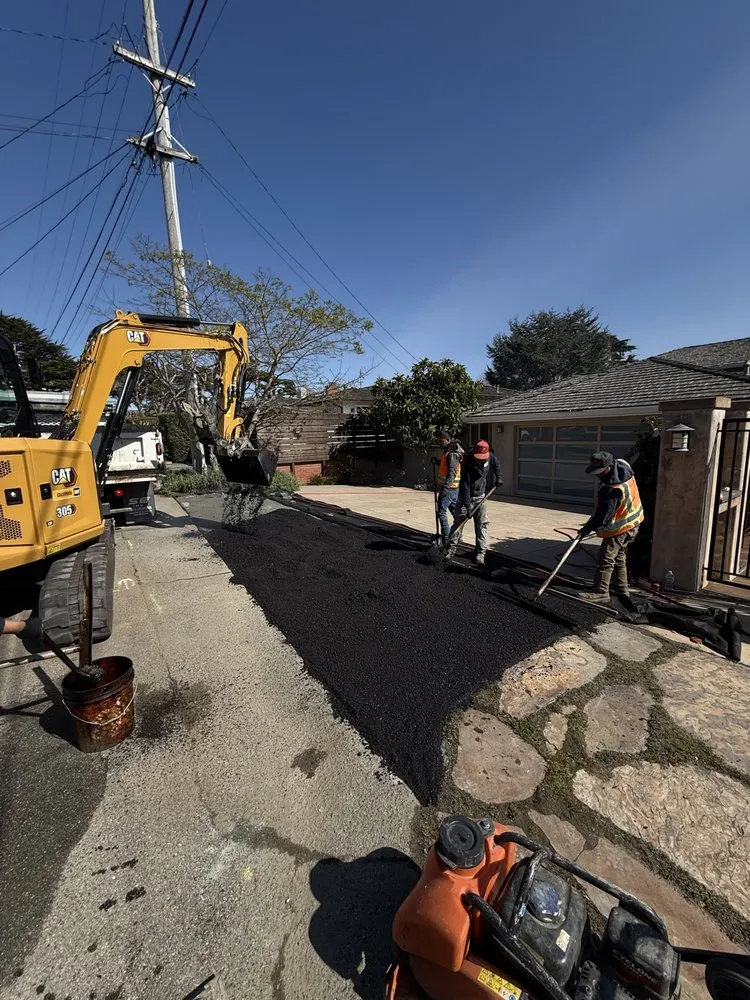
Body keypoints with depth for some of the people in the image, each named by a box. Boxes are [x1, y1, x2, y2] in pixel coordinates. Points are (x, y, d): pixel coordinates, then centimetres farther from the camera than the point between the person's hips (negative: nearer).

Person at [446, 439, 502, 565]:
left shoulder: (490, 457, -10)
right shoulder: (467, 463, -24)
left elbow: (496, 465, 17)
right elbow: (465, 485, -26)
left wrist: (498, 477, 7)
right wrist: (467, 505, -28)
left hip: (480, 497, 4)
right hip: (465, 497, -4)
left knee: (482, 525, 1)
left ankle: (480, 553, 6)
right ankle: (451, 549, 7)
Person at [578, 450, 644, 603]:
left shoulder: (611, 489, -34)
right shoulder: (621, 465, -7)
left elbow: (603, 516, -26)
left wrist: (586, 529, -15)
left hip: (619, 528, -10)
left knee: (606, 559, -3)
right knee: (619, 557, 20)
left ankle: (600, 592, 4)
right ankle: (622, 589, 32)